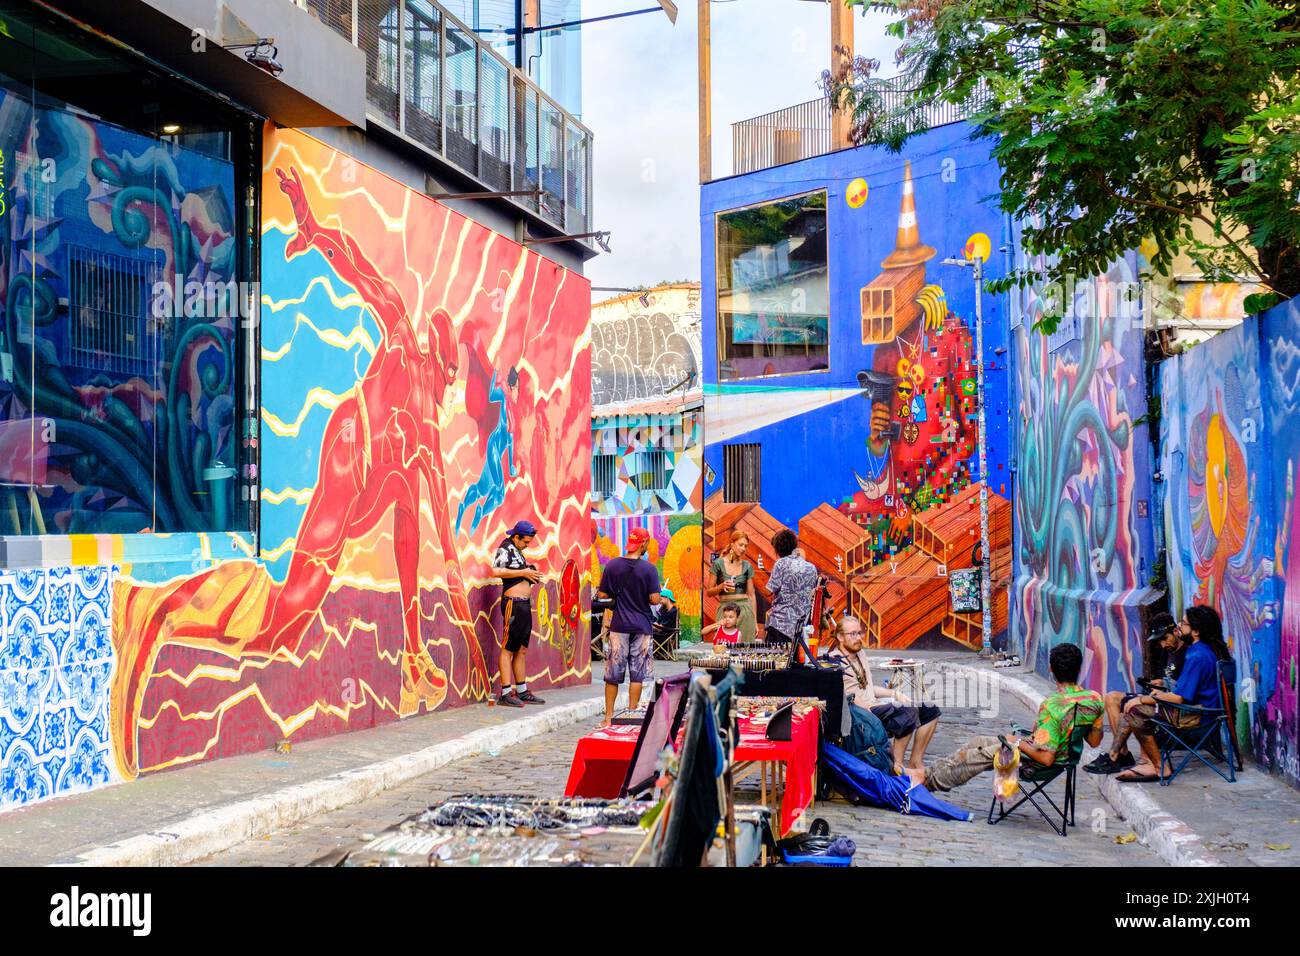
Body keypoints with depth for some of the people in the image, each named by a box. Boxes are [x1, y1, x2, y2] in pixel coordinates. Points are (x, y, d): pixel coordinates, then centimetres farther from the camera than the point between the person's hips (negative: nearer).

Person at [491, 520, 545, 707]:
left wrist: (531, 576, 10)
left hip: (524, 604, 10)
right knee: (508, 649, -7)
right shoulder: (505, 549, -8)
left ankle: (522, 692, 17)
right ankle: (506, 694, -7)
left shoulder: (517, 551, 20)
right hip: (513, 603, -10)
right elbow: (497, 571, -23)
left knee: (521, 650, 12)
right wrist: (523, 573, -19)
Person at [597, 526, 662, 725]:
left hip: (619, 626, 2)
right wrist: (662, 599, 10)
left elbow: (603, 594, 1)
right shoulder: (649, 569, -9)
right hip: (641, 626, -2)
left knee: (613, 674, 7)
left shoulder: (612, 565, -1)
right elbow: (654, 599, -12)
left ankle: (609, 717, 10)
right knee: (637, 675, 5)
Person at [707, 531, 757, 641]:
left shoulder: (747, 566, 7)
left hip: (745, 609, 2)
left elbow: (751, 594, 10)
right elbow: (709, 592, 3)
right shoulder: (719, 563, -1)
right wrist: (722, 586, -18)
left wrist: (755, 622, 8)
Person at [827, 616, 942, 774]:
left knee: (929, 711, 2)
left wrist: (895, 694, 13)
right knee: (909, 713, -30)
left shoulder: (861, 654, 19)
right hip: (861, 711, -9)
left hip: (875, 703, 9)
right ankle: (897, 767, -24)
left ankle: (916, 762, 6)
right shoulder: (834, 661, -9)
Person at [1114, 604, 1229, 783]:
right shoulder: (1209, 649, 11)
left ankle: (1159, 767, -7)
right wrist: (1165, 693, 14)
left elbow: (1179, 698, -23)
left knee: (1134, 711, -17)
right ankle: (1148, 761, 6)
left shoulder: (1198, 656, -23)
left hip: (1194, 714, -11)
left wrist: (1142, 700, -14)